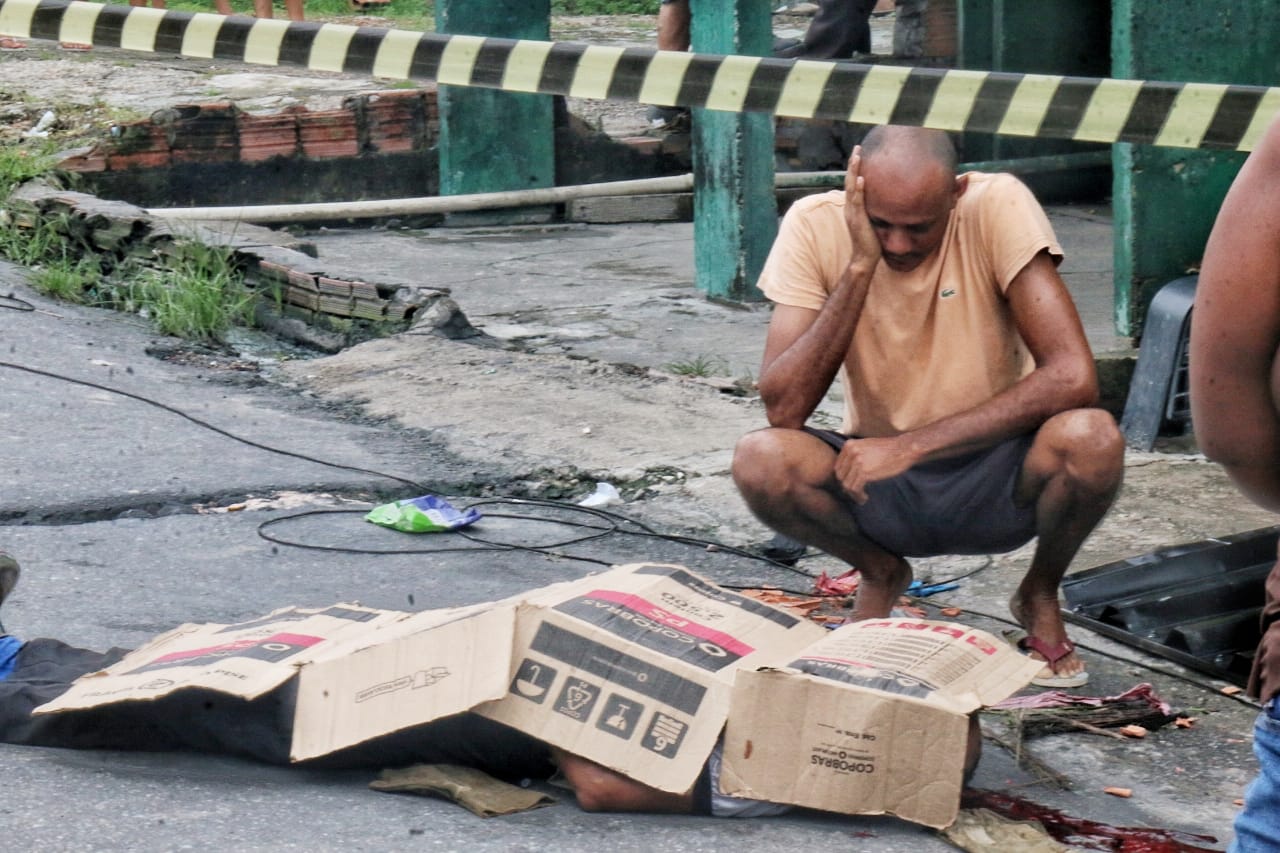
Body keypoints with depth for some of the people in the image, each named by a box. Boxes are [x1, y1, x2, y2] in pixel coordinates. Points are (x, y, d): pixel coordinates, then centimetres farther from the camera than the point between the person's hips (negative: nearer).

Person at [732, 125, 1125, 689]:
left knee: (1090, 440, -33)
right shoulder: (816, 226, -13)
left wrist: (912, 445, -28)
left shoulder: (998, 207, -18)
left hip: (994, 484, -1)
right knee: (759, 460, -28)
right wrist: (860, 265, -28)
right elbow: (783, 409, -21)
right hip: (879, 485, 1)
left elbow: (1073, 378, -27)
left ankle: (1040, 597, 2)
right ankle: (880, 575, 5)